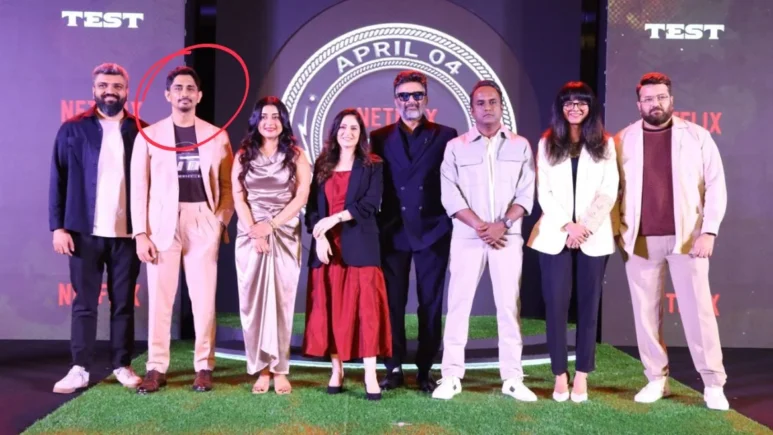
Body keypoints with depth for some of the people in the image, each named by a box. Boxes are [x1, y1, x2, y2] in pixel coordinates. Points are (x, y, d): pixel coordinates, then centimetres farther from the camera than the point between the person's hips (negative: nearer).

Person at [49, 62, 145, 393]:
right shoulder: (73, 129, 4)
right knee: (84, 303, 6)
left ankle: (122, 365, 17)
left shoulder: (142, 131, 4)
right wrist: (57, 227, -4)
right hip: (86, 231, 0)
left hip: (127, 232, 0)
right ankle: (80, 369, 13)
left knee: (123, 303, 8)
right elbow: (58, 181, 3)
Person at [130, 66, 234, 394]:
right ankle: (156, 368, 9)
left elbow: (227, 186, 10)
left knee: (204, 298, 2)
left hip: (203, 223, 1)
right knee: (159, 298, 1)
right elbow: (139, 187, 3)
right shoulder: (149, 135, 6)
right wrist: (141, 233, -5)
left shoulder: (217, 136, 8)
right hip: (163, 223, 0)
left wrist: (222, 220, -4)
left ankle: (204, 367, 10)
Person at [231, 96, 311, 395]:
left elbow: (301, 196, -3)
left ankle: (279, 369, 3)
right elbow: (238, 198, 4)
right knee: (253, 301, -1)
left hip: (284, 234, -1)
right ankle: (261, 368, 5)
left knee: (281, 300, -3)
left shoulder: (295, 155, 5)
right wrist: (254, 231, -10)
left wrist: (271, 225, -11)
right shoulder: (243, 155, 9)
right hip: (250, 235, 1)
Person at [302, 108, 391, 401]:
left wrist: (334, 219, -15)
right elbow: (312, 207, 7)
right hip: (328, 245, 3)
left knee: (366, 307, -6)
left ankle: (370, 375, -6)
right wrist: (319, 236, -10)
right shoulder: (322, 166, 13)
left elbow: (370, 204, -8)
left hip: (360, 245, -3)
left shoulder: (372, 166, 5)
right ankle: (337, 370, 11)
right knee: (331, 309, 3)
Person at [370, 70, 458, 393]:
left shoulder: (445, 136, 4)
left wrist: (449, 221, -7)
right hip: (393, 232, 1)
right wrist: (377, 224, -3)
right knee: (392, 303, 6)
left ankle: (425, 371, 15)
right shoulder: (380, 138, 7)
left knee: (430, 304, 5)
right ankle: (394, 369, 17)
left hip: (432, 231, -1)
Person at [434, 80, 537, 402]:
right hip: (467, 237, 0)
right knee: (458, 304, 0)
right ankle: (452, 376, 5)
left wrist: (502, 224, -11)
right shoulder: (456, 147, 6)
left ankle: (512, 378, 8)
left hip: (508, 237, 1)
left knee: (508, 305, 2)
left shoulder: (520, 146, 9)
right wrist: (479, 226, -11)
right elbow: (450, 195, -1)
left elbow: (526, 193, 2)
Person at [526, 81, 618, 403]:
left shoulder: (604, 144, 8)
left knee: (588, 305, 3)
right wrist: (567, 225, -10)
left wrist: (586, 226, -12)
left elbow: (609, 191, 0)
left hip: (594, 236, 0)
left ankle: (581, 376, 10)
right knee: (556, 304, -2)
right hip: (555, 235, 0)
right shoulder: (547, 143, 9)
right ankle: (560, 375, 6)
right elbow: (544, 192, 2)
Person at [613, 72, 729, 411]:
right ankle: (656, 379, 17)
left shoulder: (696, 136, 3)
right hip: (640, 240, 2)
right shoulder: (623, 139, 5)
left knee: (697, 309, -2)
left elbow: (715, 185, 1)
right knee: (645, 311, 6)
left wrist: (709, 231, -8)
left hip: (686, 237, -1)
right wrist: (617, 232, -1)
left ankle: (713, 384, 7)